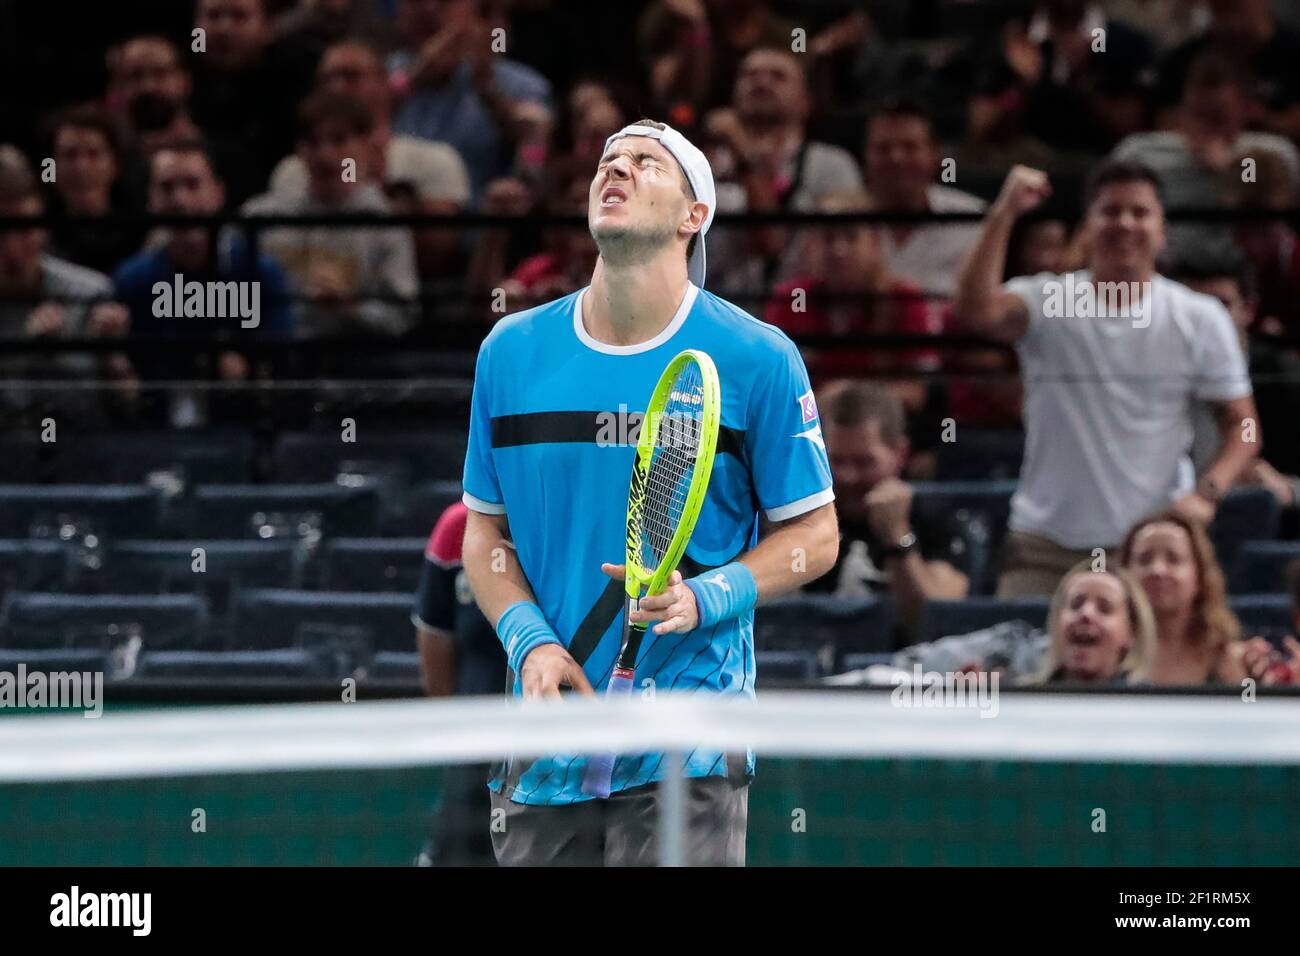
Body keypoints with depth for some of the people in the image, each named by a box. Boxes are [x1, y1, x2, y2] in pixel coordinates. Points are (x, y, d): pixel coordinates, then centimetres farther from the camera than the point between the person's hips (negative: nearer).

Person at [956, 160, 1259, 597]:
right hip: (1044, 545, 0)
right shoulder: (1045, 301, 0)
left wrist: (1205, 494, -13)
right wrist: (1004, 213, -23)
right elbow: (977, 312, -21)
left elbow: (1241, 426, 5)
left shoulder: (1200, 318, 2)